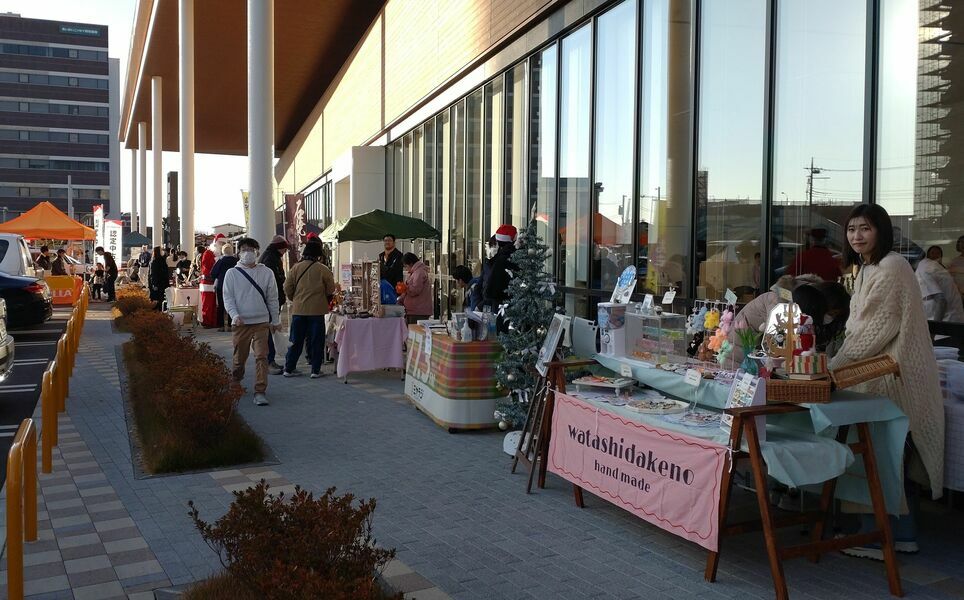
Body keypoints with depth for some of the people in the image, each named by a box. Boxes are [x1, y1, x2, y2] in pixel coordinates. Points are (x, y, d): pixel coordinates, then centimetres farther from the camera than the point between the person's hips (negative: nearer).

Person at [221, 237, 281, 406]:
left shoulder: (266, 273, 5)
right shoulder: (232, 273, 3)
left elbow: (272, 298, 9)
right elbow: (228, 298, 0)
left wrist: (276, 320, 12)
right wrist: (234, 315, -17)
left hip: (261, 322, 0)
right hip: (240, 323, 0)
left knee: (261, 356, -9)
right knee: (239, 357, 12)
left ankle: (260, 392, -7)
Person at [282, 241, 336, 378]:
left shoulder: (296, 268, 0)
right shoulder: (323, 270, -8)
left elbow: (287, 288, 1)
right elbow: (331, 290, -3)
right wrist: (326, 301, 17)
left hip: (298, 309, 3)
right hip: (317, 310, -3)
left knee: (296, 340, 12)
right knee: (316, 341, 6)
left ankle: (289, 368, 16)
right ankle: (315, 370, 8)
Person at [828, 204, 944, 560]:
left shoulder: (891, 268, -15)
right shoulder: (867, 269, 16)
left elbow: (878, 330, -19)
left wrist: (835, 366, -15)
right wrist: (839, 363, 7)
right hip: (878, 374, 10)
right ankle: (901, 534, 22)